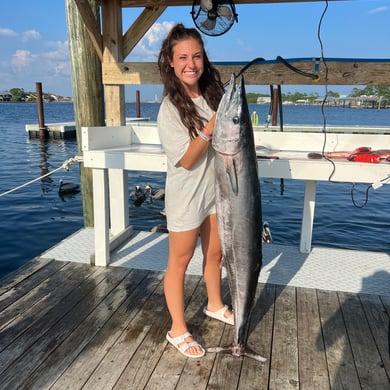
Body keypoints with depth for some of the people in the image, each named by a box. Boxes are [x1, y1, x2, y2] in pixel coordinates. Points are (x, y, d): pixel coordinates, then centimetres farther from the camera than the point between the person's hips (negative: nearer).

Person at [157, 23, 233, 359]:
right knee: (180, 262, 7)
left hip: (216, 189, 6)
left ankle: (215, 305, 44)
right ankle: (178, 330, 23)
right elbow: (186, 160, -21)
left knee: (214, 253, 20)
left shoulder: (213, 93, 1)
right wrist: (211, 126, -30)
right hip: (186, 195, -6)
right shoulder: (170, 108, -17)